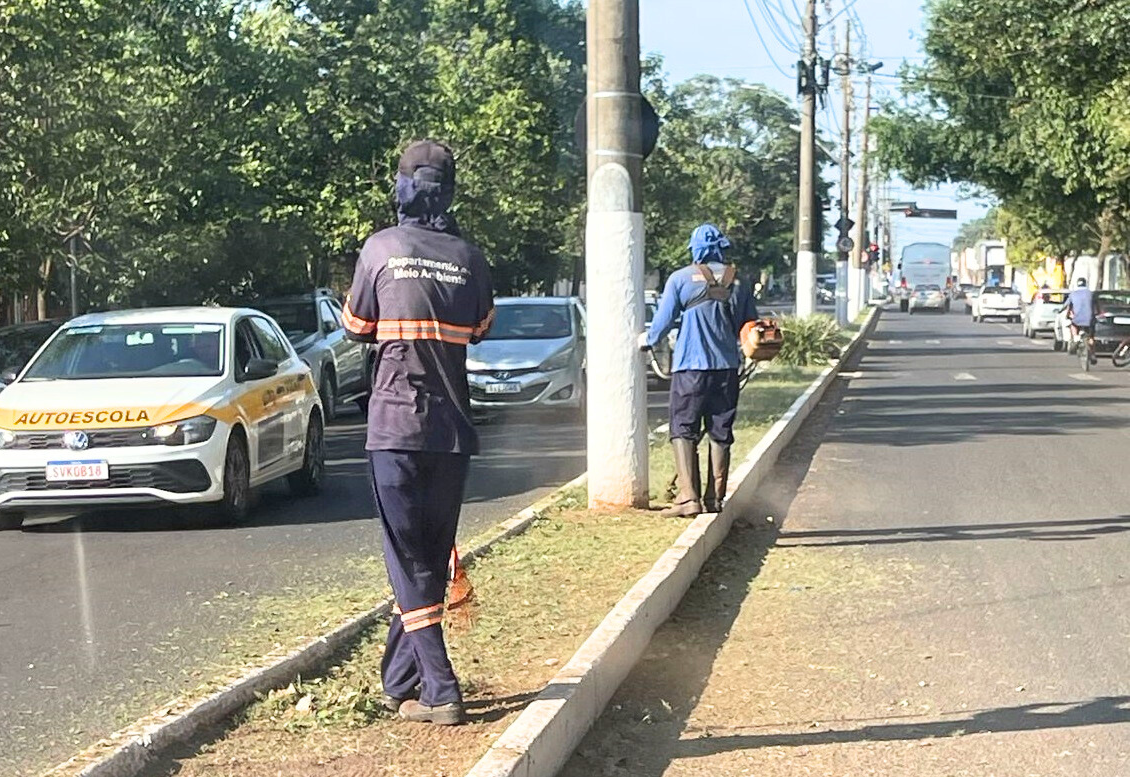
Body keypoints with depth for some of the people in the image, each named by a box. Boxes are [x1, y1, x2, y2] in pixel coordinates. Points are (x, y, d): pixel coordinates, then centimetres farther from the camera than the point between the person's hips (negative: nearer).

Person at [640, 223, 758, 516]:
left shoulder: (681, 278, -4)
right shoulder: (737, 281, 6)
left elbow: (663, 320, -1)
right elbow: (750, 326, 13)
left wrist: (648, 339, 19)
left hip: (690, 366, -3)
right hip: (727, 367, 3)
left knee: (684, 431, 0)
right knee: (720, 433, 9)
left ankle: (688, 496, -10)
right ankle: (715, 498, 10)